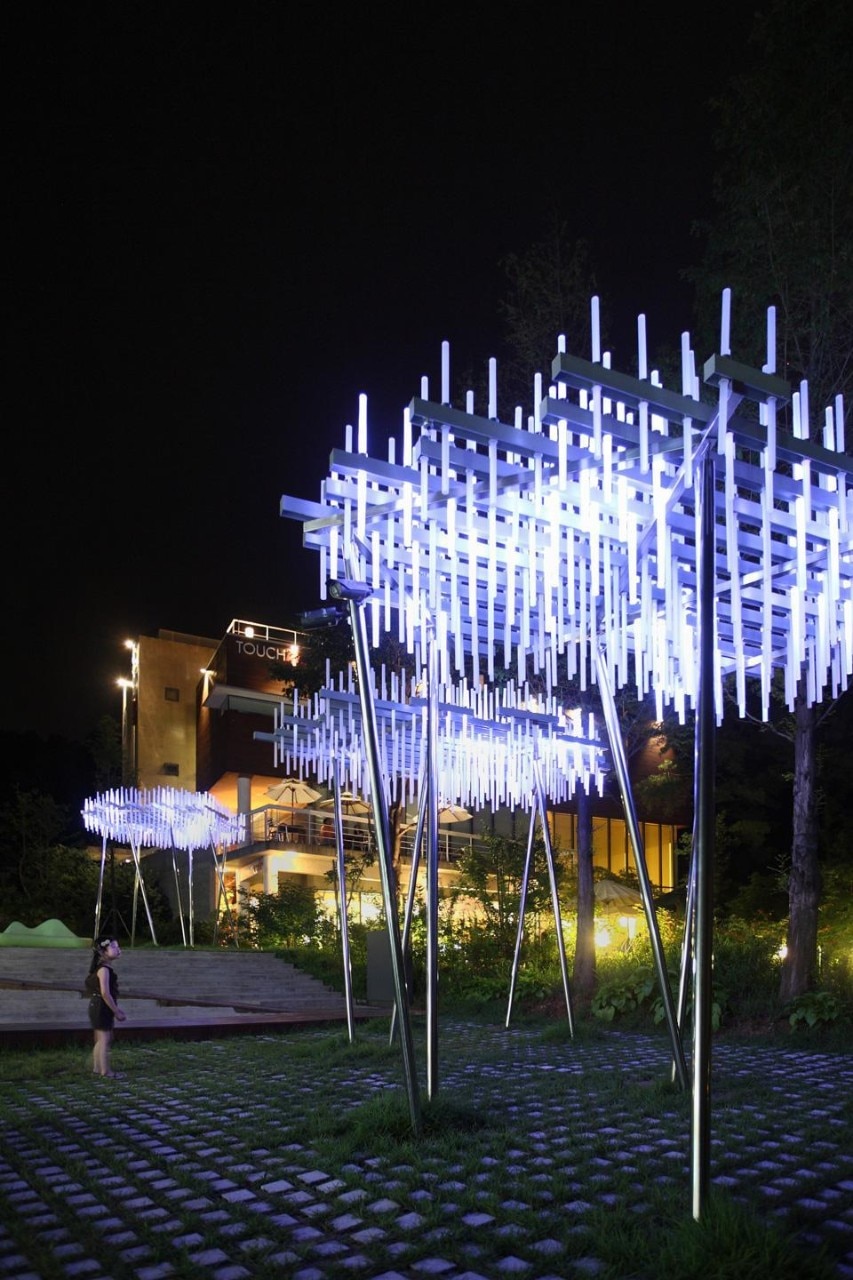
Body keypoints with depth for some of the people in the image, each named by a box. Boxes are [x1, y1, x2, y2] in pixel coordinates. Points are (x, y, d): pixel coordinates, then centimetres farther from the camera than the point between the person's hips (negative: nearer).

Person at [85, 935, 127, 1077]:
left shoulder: (106, 967, 12)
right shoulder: (104, 969, -19)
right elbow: (105, 993, -24)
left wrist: (116, 1008, 17)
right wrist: (116, 1011, -19)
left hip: (99, 1006, 10)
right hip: (101, 1007, -10)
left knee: (101, 1039, 18)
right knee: (105, 1039, -4)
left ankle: (97, 1068, 27)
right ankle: (105, 1071, 2)